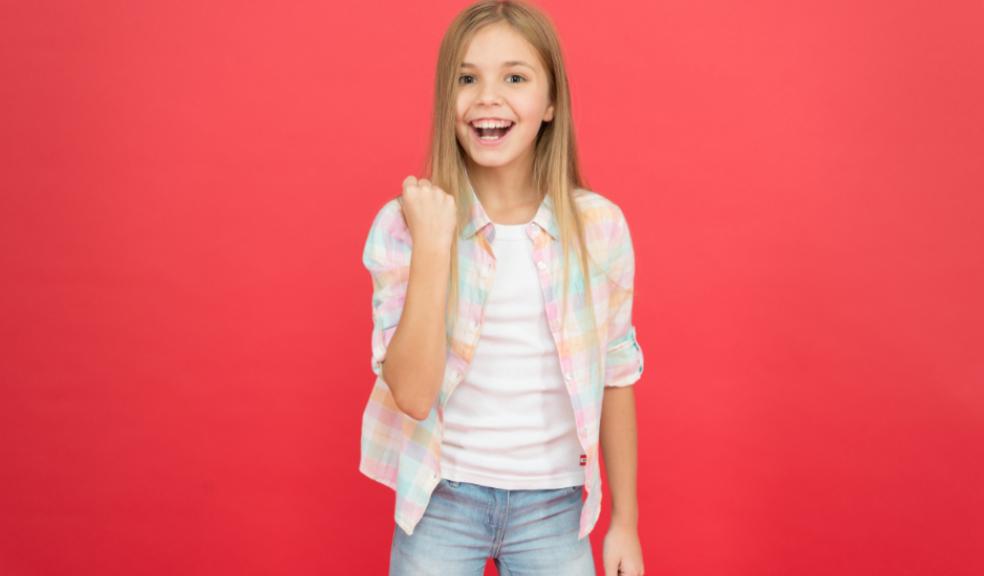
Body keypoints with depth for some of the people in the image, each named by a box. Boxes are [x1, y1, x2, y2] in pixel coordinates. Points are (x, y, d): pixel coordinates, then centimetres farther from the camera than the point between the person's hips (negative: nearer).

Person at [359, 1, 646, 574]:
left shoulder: (600, 225, -8)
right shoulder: (403, 223, -11)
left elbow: (615, 378, 1)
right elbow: (412, 393, -18)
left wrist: (625, 521, 5)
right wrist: (432, 245, -24)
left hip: (553, 504, 1)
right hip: (441, 500, -1)